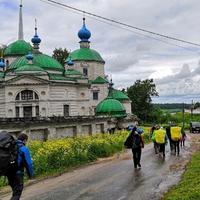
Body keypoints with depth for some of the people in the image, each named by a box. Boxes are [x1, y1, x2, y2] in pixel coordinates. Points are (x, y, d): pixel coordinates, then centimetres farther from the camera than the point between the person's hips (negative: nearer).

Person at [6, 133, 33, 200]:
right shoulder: (24, 149, -11)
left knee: (15, 190, 23)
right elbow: (28, 163, -12)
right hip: (18, 173, -7)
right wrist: (30, 174, 0)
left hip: (9, 172, 7)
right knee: (17, 194, 0)